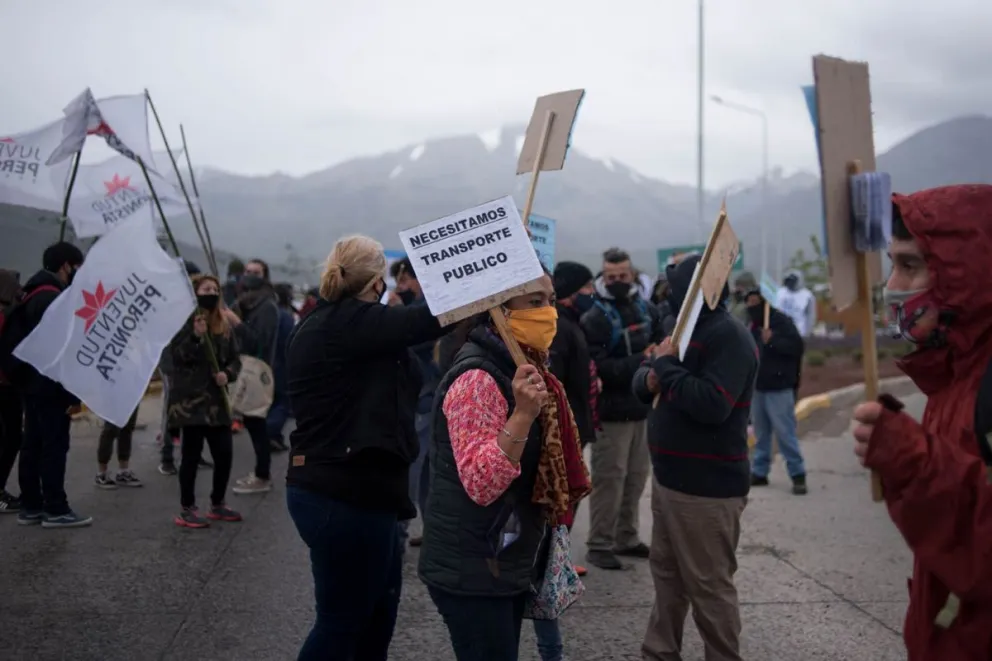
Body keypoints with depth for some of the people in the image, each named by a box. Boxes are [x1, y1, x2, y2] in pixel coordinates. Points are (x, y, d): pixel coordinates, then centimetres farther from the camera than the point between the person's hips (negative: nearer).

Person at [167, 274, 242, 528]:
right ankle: (187, 510, 9)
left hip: (216, 399, 6)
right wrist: (195, 337, -26)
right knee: (192, 454, -2)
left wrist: (228, 373, -6)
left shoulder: (224, 325, 12)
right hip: (189, 399, -6)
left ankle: (217, 504, 23)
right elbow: (175, 357, -13)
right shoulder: (183, 321, -6)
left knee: (224, 452, 6)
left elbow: (235, 358, 14)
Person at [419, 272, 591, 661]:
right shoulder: (478, 377, -20)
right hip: (471, 573, -9)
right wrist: (522, 415, -36)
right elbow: (480, 484, -28)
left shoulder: (524, 370, 9)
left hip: (509, 567, 9)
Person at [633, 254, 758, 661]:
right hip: (670, 478, 10)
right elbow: (642, 382, 18)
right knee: (666, 573, 19)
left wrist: (667, 365, -17)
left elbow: (712, 405, -28)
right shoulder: (688, 329, 16)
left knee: (709, 586, -2)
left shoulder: (729, 337, -16)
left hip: (707, 488, -10)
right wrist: (650, 378, -5)